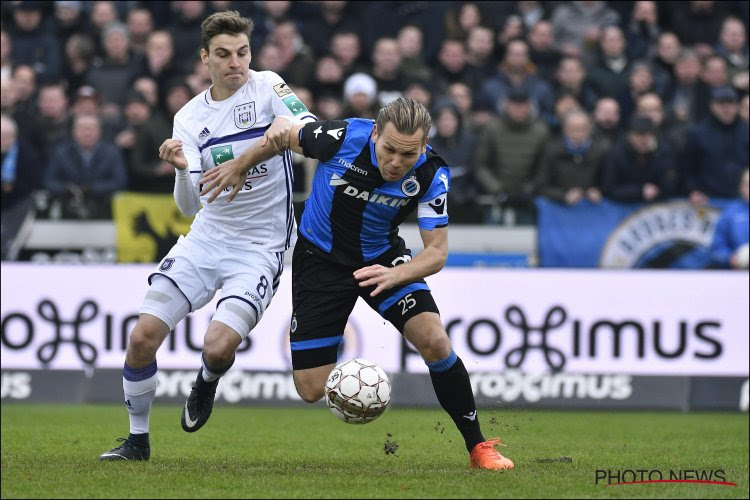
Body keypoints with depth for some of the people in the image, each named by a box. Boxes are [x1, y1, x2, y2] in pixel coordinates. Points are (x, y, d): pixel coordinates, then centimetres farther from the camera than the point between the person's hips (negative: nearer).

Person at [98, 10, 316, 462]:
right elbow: (189, 205, -6)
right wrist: (182, 169, -27)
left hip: (260, 248, -4)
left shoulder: (268, 87, -7)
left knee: (218, 348, -20)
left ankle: (207, 383, 18)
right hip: (207, 236, 4)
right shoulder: (190, 117, 2)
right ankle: (137, 439, 12)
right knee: (143, 336, -7)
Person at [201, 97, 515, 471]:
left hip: (382, 258, 1)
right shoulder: (343, 138, -28)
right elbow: (285, 135, -6)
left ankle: (477, 446, -7)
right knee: (312, 390, -8)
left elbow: (437, 250, -21)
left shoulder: (431, 174, -24)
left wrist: (395, 275, -40)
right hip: (320, 258, 0)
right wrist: (239, 167, 5)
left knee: (434, 340, -23)